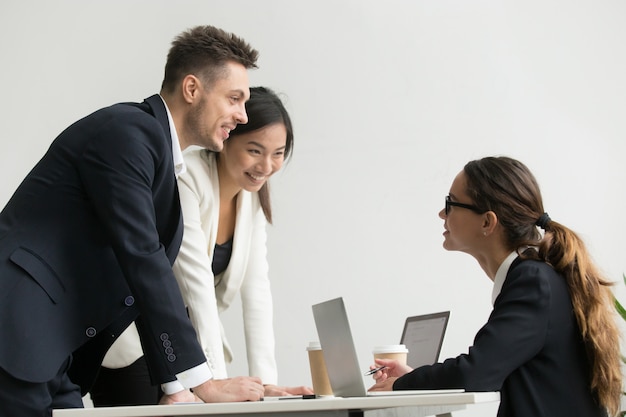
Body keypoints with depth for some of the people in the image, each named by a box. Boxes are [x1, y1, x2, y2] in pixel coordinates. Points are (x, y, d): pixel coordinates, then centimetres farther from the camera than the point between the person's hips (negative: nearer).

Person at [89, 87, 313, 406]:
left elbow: (255, 287, -5)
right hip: (128, 338, -6)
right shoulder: (186, 178, -22)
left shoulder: (254, 194, -1)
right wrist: (216, 379, -33)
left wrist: (265, 380, -14)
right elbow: (197, 282, -28)